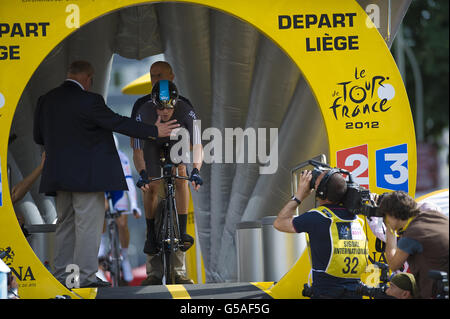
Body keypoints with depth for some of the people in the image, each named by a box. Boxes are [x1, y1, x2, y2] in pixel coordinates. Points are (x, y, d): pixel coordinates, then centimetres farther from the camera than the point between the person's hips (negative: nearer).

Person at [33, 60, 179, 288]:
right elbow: (118, 123, -13)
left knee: (65, 223, 15)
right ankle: (83, 275, -4)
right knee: (88, 224, -3)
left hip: (58, 174, 7)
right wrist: (154, 131, -5)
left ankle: (62, 272, 17)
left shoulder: (45, 100, 6)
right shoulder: (88, 100, -15)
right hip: (86, 174, -7)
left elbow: (38, 137, 12)